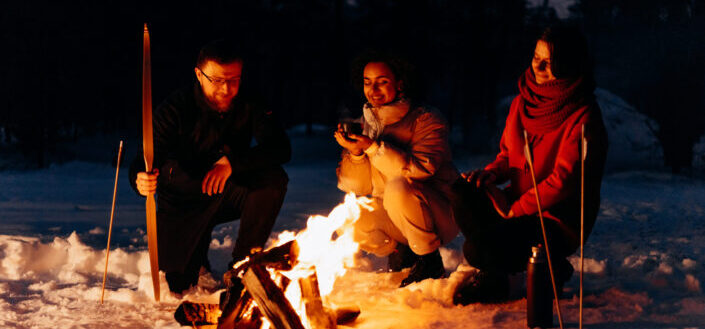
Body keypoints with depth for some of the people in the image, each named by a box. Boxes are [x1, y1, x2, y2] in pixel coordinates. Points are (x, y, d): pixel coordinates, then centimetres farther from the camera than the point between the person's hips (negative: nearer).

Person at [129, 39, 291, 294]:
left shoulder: (248, 107, -11)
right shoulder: (174, 109, -18)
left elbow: (281, 147, -23)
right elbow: (146, 159, -25)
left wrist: (232, 161, -38)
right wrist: (141, 180, -51)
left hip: (228, 196, 2)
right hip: (182, 203, -2)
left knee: (273, 178, -27)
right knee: (176, 284, -14)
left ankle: (242, 264, -13)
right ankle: (198, 254, 23)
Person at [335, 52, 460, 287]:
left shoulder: (426, 120, -11)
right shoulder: (365, 125, 5)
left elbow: (422, 168, -27)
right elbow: (358, 186, 1)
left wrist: (373, 147, -29)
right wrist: (356, 152, -19)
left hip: (439, 215, -6)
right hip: (391, 217, 6)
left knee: (399, 187, -34)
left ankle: (430, 260, -14)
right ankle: (400, 250, 10)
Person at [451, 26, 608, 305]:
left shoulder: (583, 117, -14)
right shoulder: (523, 102, 8)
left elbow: (565, 179, -18)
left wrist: (517, 209, -17)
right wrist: (491, 173, -5)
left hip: (558, 220, -6)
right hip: (517, 206, 6)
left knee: (477, 250, -28)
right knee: (462, 193, -23)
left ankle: (550, 268, 2)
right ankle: (493, 271, -1)